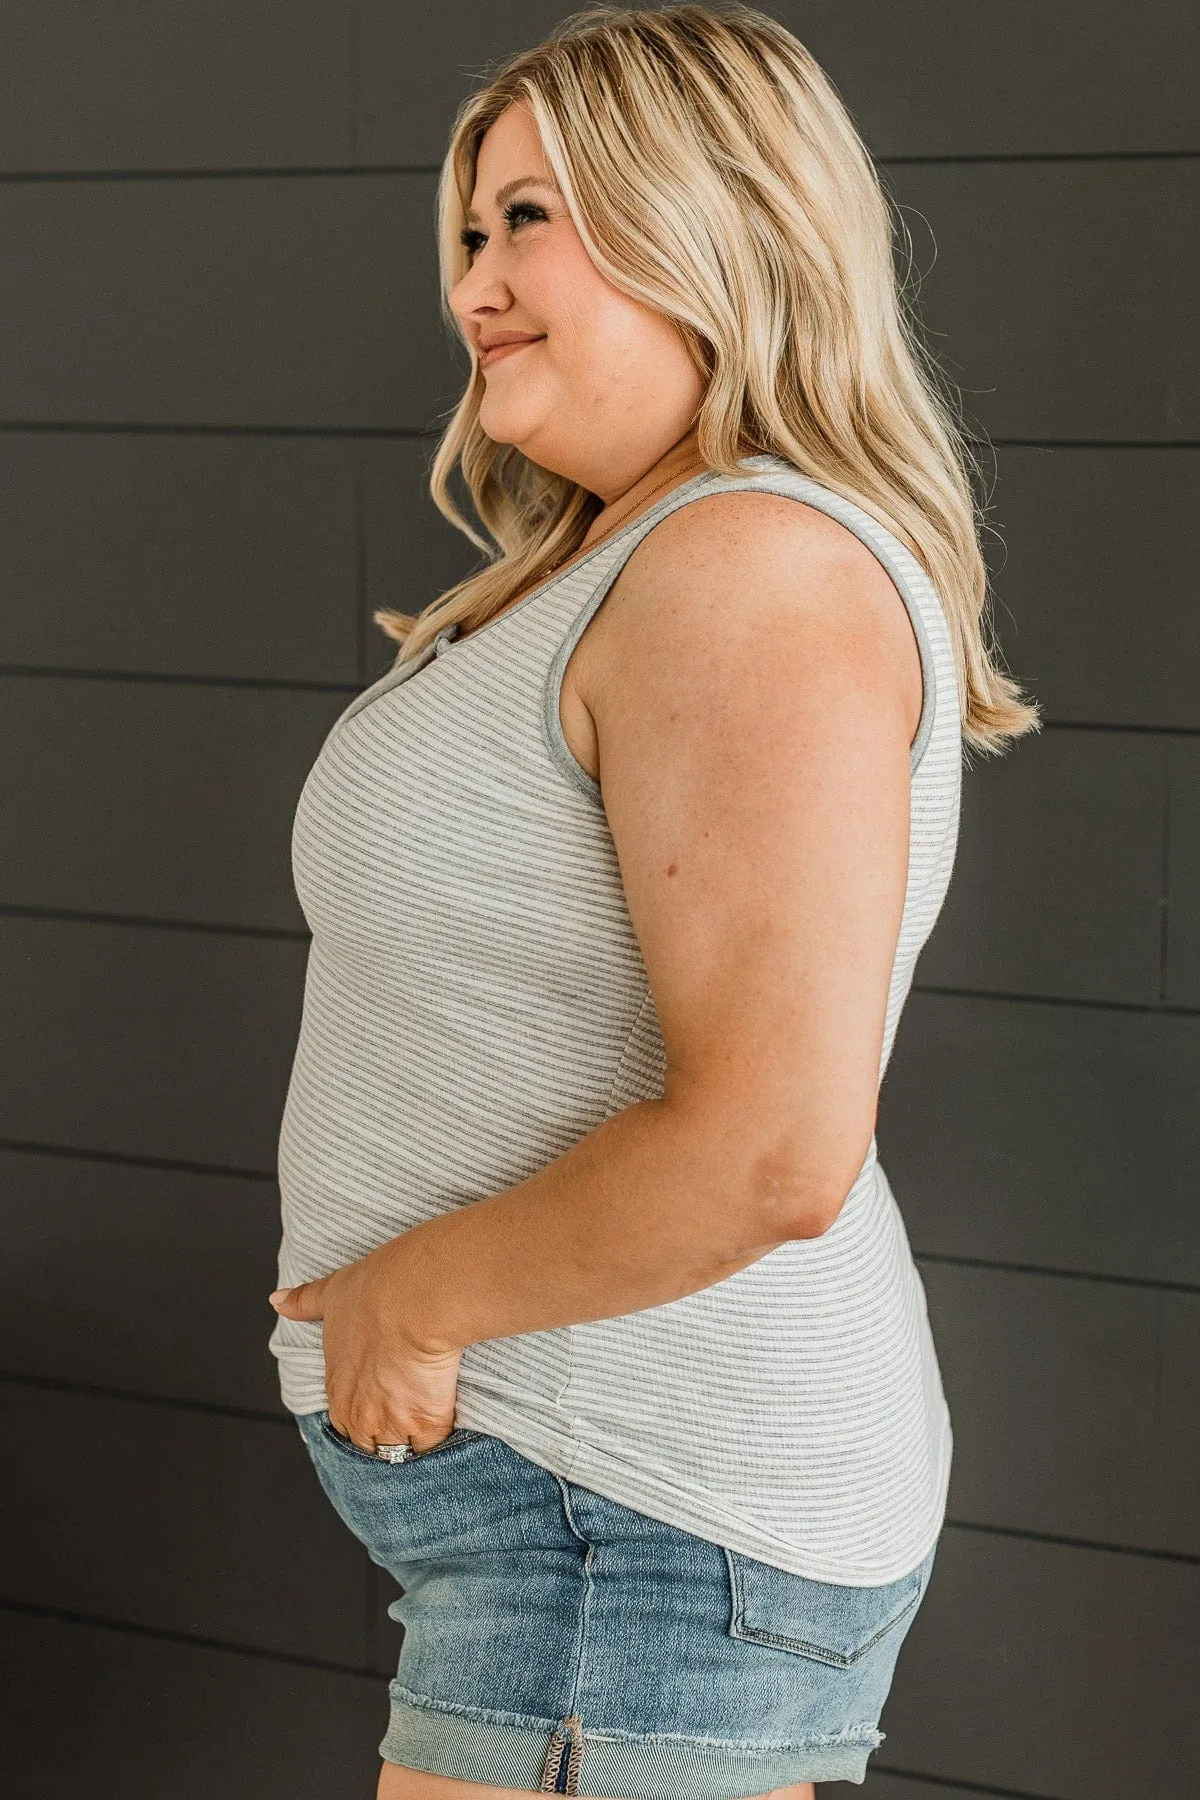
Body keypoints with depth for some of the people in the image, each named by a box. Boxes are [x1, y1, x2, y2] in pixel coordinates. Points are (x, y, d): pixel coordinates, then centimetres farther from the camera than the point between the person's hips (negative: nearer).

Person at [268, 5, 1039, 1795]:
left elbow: (772, 1148, -29)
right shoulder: (624, 571, 12)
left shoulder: (758, 573, -20)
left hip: (642, 1540, -10)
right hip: (569, 1470, 10)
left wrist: (413, 1294, -16)